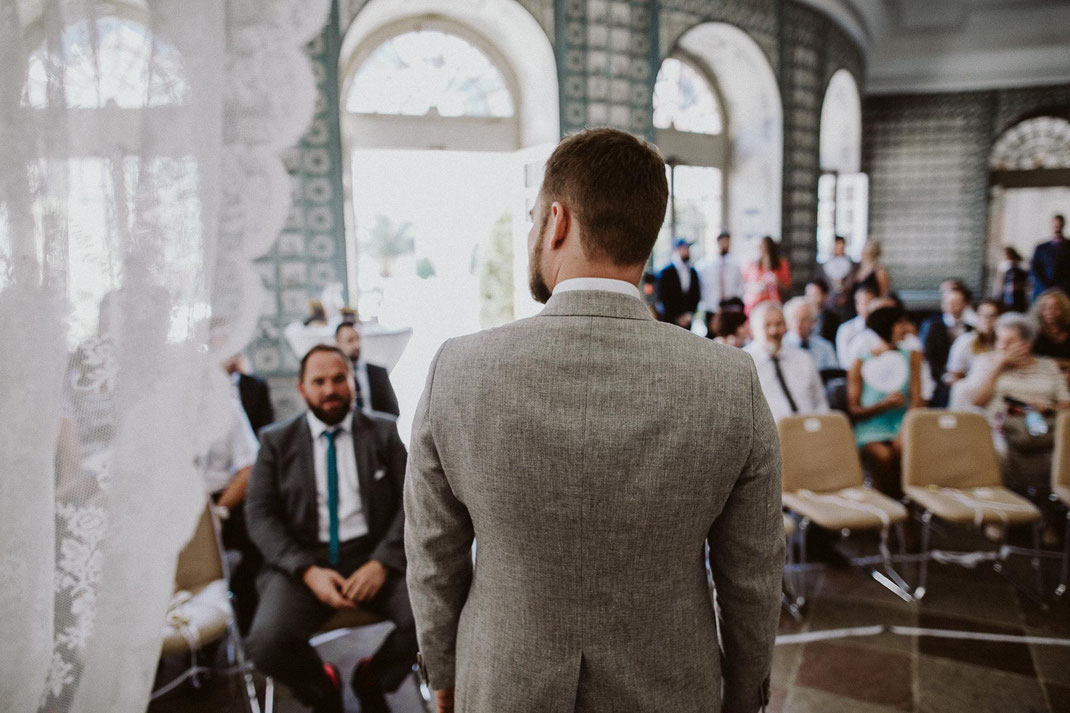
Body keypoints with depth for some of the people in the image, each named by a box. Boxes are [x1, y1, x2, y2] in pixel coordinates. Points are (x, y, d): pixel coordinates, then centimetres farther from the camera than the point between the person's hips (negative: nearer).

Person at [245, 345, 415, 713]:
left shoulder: (384, 433, 8)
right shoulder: (276, 440, 8)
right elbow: (259, 515, 2)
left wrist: (383, 562, -15)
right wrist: (307, 571, -13)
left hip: (373, 556, 0)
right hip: (302, 561, 0)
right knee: (266, 643, -27)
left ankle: (371, 680, 8)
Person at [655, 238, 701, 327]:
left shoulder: (693, 272, 12)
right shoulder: (665, 272, -1)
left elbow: (696, 294, 12)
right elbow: (663, 297, -4)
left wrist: (690, 314, -2)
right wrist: (678, 317, -6)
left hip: (688, 320, 4)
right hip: (670, 320, -3)